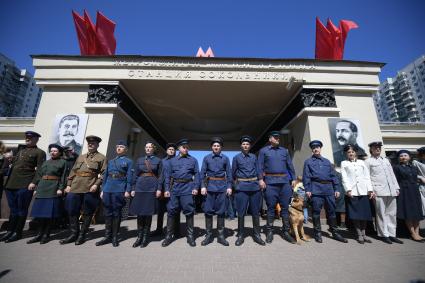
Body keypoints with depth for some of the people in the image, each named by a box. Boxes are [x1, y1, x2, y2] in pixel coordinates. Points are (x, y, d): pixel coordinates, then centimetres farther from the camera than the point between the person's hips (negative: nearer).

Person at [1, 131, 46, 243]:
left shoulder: (40, 152, -1)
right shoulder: (20, 148, 19)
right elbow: (13, 162, 30)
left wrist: (34, 182, -18)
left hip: (25, 185, -6)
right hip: (11, 183, 6)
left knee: (22, 209, 1)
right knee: (13, 208, 13)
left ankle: (18, 232, 11)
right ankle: (10, 230, 22)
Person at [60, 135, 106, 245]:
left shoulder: (101, 157, 4)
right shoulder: (80, 157, 21)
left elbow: (103, 173, -4)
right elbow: (73, 171, 19)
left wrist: (96, 184, -15)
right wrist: (69, 184, 9)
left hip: (90, 189, -5)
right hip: (75, 187, 5)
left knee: (87, 213, 3)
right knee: (72, 211, 7)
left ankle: (82, 235, 17)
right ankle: (74, 234, 21)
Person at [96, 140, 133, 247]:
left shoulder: (129, 161, 4)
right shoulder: (110, 161, 18)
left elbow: (129, 177, -3)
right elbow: (105, 176, 17)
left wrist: (128, 190, -11)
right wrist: (102, 190, 10)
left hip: (119, 190, -4)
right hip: (108, 189, 4)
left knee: (116, 213, 3)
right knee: (107, 213, 9)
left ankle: (115, 237, 15)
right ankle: (107, 236, 22)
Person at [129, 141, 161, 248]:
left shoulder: (158, 160, 6)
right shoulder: (139, 160, 12)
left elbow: (160, 176, 2)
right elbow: (135, 175, 11)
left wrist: (159, 189, -7)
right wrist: (133, 189, 4)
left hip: (152, 188, -2)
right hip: (140, 187, 2)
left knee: (148, 212, 3)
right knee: (139, 212, 5)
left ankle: (145, 237, 17)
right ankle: (139, 236, 19)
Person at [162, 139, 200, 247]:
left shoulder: (193, 160, 8)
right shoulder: (172, 161, 11)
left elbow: (196, 174, 4)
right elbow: (168, 175, 9)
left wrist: (196, 187, -6)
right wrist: (167, 189, 1)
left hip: (187, 188, -1)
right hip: (174, 188, 2)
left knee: (189, 211, 2)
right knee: (171, 211, 5)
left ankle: (190, 235, 18)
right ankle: (169, 235, 21)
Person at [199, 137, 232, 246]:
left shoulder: (225, 158, 7)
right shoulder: (206, 158, 7)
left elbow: (229, 173, 7)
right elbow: (202, 173, 4)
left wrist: (229, 186, -1)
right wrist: (203, 186, -5)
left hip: (222, 186, 0)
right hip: (210, 186, 0)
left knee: (221, 211, 5)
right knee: (208, 211, 3)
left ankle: (221, 235, 17)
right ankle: (208, 235, 17)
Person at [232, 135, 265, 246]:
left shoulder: (254, 157, 12)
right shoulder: (236, 157, 5)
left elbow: (258, 170, 14)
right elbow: (233, 173, 12)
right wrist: (236, 183, 16)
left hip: (255, 186, 2)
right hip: (242, 187, -2)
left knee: (255, 212, 9)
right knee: (241, 212, 2)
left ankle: (257, 235, 23)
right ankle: (240, 235, 16)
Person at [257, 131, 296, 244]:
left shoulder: (285, 151, 17)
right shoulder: (263, 151, 7)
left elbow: (290, 165, 16)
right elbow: (260, 166, 1)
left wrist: (293, 178, 8)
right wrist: (261, 179, -9)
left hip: (285, 181, 3)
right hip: (270, 182, -3)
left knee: (285, 207, 7)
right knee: (271, 207, 2)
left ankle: (286, 231, 19)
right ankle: (269, 231, 14)